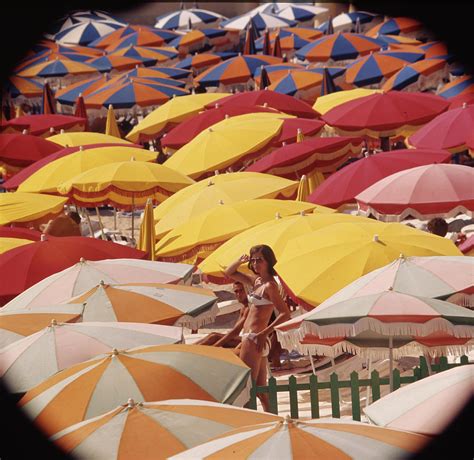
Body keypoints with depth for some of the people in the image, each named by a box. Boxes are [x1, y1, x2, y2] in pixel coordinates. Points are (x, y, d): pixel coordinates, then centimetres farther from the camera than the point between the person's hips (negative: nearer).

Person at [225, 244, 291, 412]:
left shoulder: (270, 285, -13)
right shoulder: (255, 281, 13)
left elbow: (285, 314, -20)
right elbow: (229, 273, 23)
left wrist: (264, 333, -22)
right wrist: (240, 261, 4)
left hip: (254, 340, -10)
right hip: (255, 340, 10)